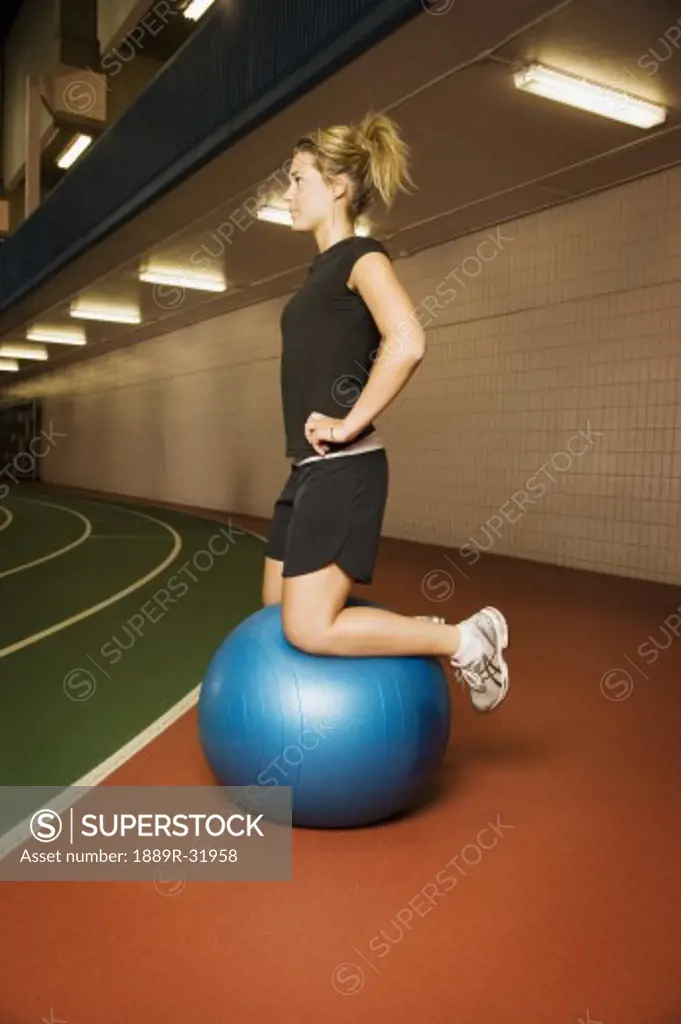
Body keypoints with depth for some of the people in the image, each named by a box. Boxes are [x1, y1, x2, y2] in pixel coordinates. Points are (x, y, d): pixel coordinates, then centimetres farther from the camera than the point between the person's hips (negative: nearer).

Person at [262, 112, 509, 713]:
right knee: (276, 612, 14)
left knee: (309, 629, -12)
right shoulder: (323, 267, 18)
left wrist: (347, 424, -20)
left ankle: (465, 640, 1)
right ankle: (415, 632, 23)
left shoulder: (361, 256, -8)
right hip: (308, 468, 10)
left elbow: (407, 343, -26)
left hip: (341, 470, -9)